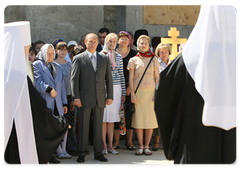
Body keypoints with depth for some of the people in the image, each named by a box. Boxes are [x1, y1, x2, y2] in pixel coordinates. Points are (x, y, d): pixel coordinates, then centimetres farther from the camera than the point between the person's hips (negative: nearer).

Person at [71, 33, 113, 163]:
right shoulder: (78, 59, 2)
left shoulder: (104, 59, 12)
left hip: (100, 98, 3)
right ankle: (82, 153, 9)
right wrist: (76, 97, -10)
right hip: (84, 98, -3)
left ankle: (98, 152, 16)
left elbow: (108, 78, 12)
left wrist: (110, 96, 4)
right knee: (83, 126, 1)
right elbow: (74, 79, -2)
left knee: (98, 126, 8)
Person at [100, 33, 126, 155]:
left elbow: (121, 75, 14)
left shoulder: (118, 56, 13)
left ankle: (110, 145, 10)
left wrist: (123, 92, 11)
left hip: (116, 88, 3)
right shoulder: (100, 55, 1)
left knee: (112, 118, 5)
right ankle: (104, 145, 3)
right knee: (103, 117, -3)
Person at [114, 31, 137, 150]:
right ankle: (116, 142, 4)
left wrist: (130, 87, -7)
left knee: (129, 114, -1)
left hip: (129, 87, 0)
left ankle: (129, 142, 4)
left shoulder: (133, 54, 6)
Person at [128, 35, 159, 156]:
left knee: (150, 119, -2)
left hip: (150, 91, 1)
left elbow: (157, 77, 8)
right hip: (138, 91, -1)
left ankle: (146, 146, 5)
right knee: (138, 119, -3)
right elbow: (131, 78, 5)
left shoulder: (154, 59, 10)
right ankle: (140, 147, 5)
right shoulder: (133, 60, 8)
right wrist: (132, 94, -5)